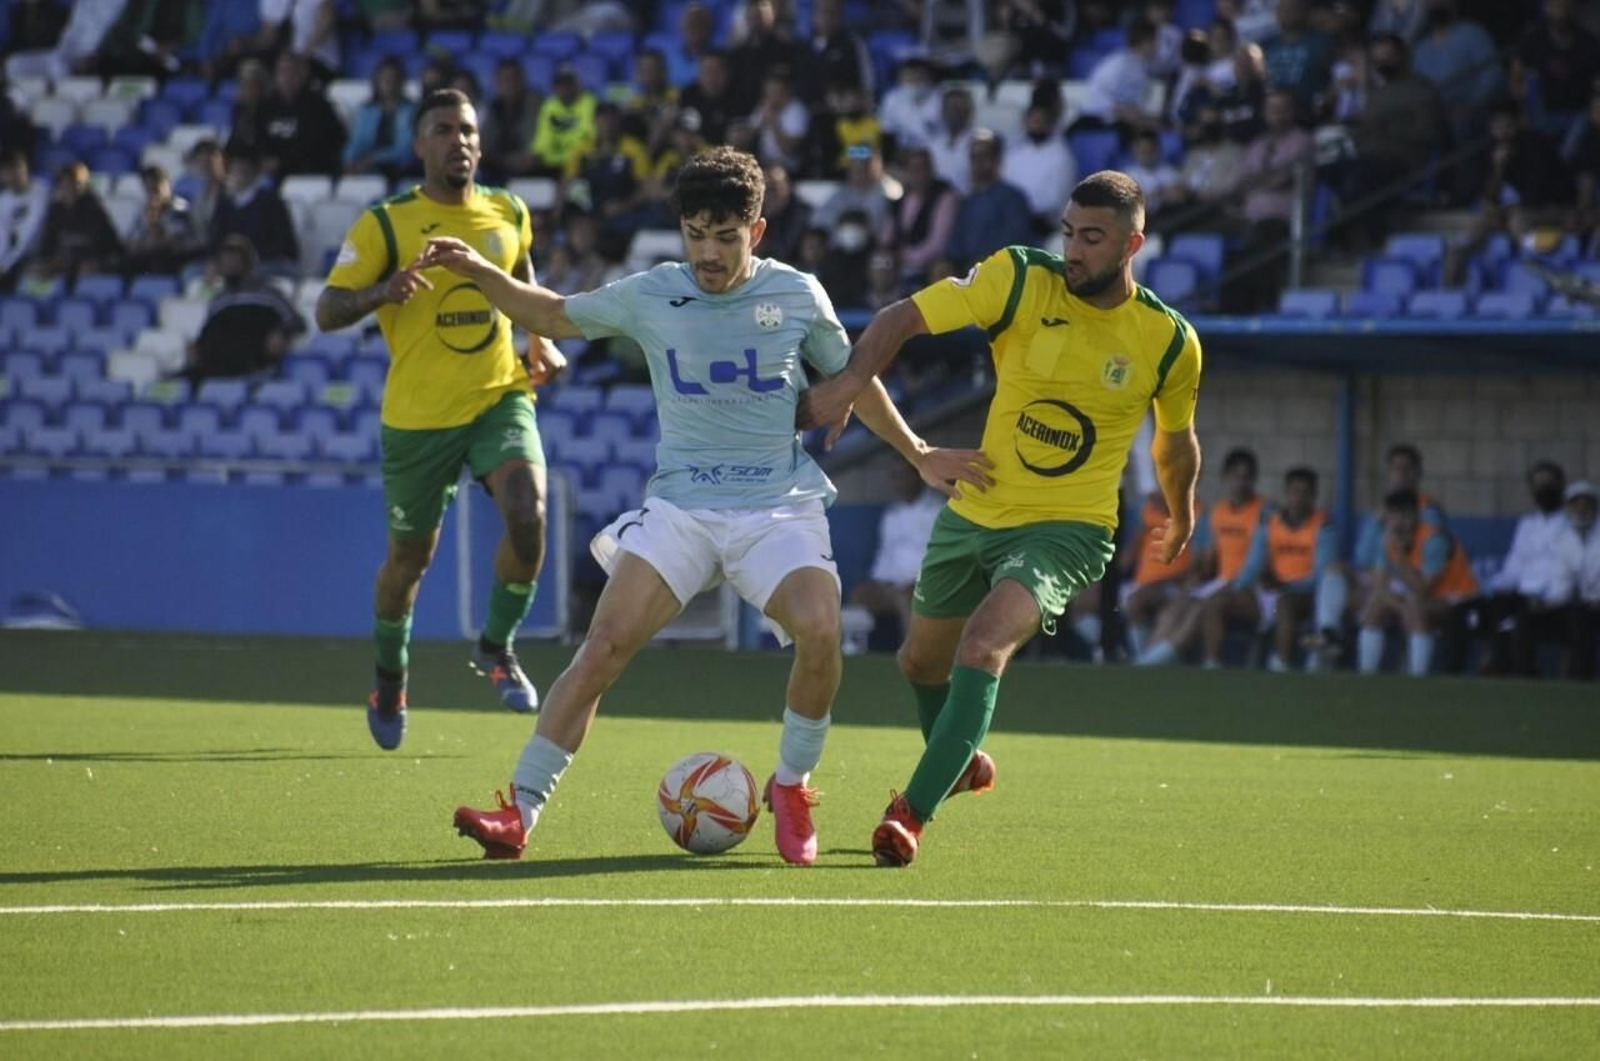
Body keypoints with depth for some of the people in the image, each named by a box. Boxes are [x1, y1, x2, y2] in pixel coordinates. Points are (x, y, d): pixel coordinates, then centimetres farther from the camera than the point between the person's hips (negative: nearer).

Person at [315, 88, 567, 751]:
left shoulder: (509, 215, 5)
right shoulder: (385, 225, -6)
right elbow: (327, 312, -10)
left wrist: (542, 344, 6)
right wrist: (382, 291, -29)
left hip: (500, 398, 2)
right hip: (418, 415, -2)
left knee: (528, 516, -23)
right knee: (410, 556, 10)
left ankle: (497, 648, 2)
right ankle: (389, 683, 36)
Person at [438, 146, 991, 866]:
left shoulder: (797, 296, 2)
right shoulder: (649, 297, 2)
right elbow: (555, 316, 16)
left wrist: (918, 455, 18)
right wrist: (479, 274, 2)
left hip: (781, 508, -1)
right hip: (679, 504, 1)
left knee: (819, 632, -26)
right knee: (605, 643, -17)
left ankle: (791, 787, -1)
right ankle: (519, 813, -15)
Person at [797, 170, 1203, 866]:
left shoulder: (1170, 342, -9)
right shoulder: (1021, 280, -12)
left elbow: (1176, 439, 11)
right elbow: (904, 318, -10)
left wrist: (1181, 517, 28)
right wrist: (852, 378, -29)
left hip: (1067, 529, -4)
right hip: (974, 514, 4)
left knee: (984, 645, -28)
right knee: (922, 660, 19)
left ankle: (912, 813, -27)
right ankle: (962, 761, 52)